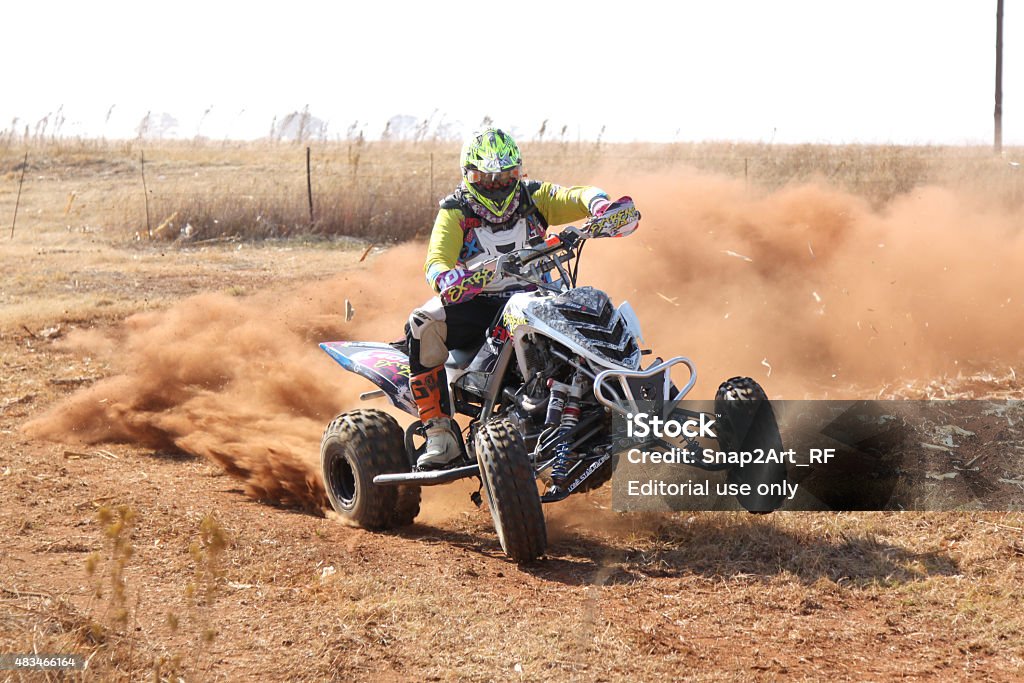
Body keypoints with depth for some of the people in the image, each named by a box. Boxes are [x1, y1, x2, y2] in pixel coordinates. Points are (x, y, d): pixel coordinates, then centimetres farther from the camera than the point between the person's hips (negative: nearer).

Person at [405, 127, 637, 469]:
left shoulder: (533, 197, 7)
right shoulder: (455, 212, -1)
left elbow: (576, 197, -7)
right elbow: (436, 261, -15)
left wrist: (599, 204, -33)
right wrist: (447, 278, -40)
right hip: (475, 301, -2)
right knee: (423, 325, -31)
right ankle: (439, 434, -29)